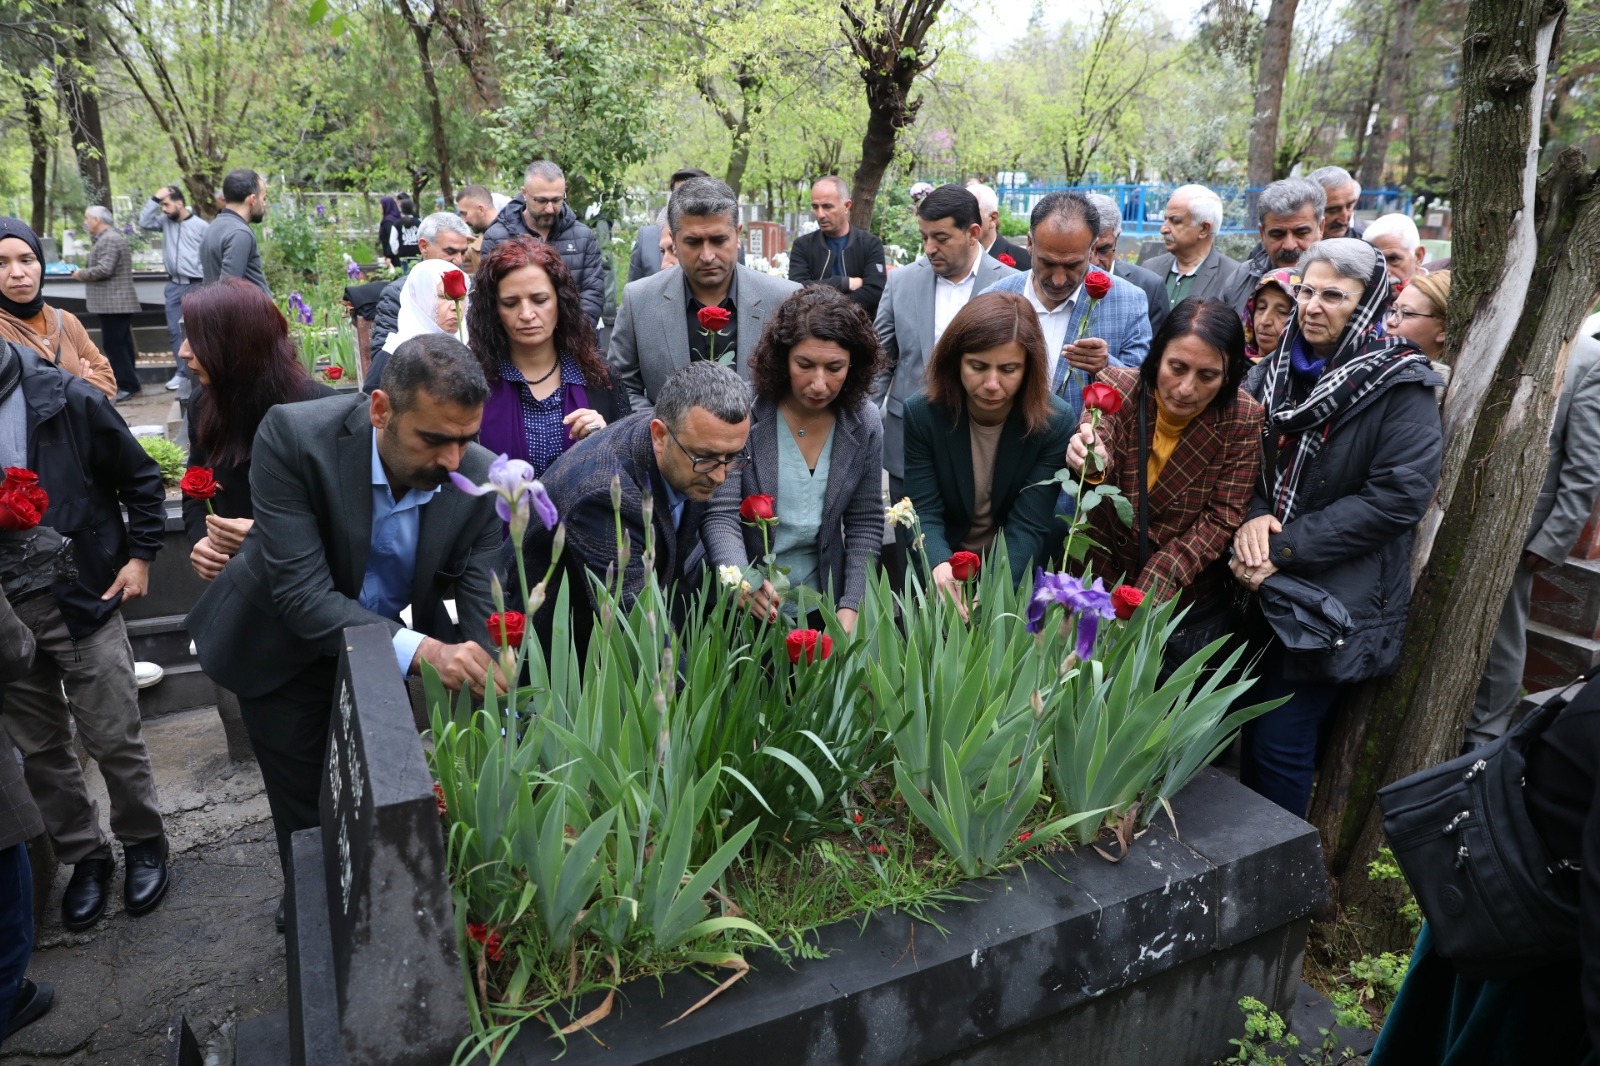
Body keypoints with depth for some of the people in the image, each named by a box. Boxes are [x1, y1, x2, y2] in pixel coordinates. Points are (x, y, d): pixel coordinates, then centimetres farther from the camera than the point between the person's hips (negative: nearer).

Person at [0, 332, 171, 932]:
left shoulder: (67, 400, -9)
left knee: (114, 740, 5)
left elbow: (142, 480, 0)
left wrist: (140, 556, -3)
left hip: (83, 601, -3)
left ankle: (143, 842, 27)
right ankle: (85, 856, 30)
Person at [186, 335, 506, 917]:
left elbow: (485, 618, -22)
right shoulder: (294, 436, -30)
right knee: (307, 812, 11)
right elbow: (302, 592, -34)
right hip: (287, 647, -2)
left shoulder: (480, 480, -23)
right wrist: (420, 649, -48)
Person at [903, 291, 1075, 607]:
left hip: (1022, 574, 0)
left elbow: (1028, 526, -16)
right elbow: (924, 514, -13)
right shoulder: (921, 413, -12)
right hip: (943, 573, 0)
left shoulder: (1056, 422, -13)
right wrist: (940, 565, -35)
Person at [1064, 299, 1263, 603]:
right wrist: (1092, 465, -49)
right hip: (1097, 569, 1)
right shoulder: (1117, 386, -10)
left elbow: (1222, 519, -9)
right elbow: (1100, 451, -25)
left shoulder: (1243, 419, -10)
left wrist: (1151, 590, -19)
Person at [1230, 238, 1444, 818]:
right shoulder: (1272, 373, 6)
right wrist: (1252, 516, -13)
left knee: (1280, 747, -1)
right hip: (1256, 589, 5)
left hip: (1331, 601, -5)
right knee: (1246, 732, 15)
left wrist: (1284, 548, -19)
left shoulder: (1401, 389, -9)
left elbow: (1397, 496, -16)